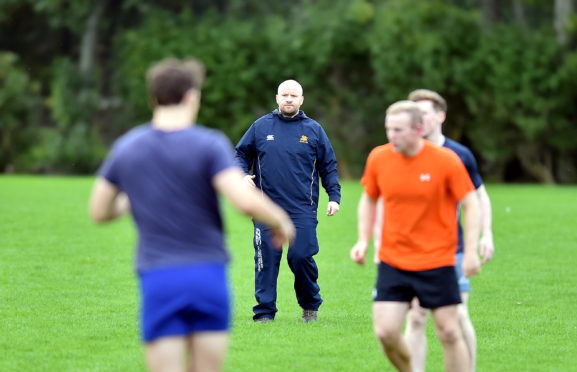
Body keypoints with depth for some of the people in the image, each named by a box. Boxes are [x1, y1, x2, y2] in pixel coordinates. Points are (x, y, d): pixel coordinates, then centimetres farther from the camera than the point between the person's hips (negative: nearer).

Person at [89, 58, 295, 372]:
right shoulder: (210, 145, -7)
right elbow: (246, 201, -18)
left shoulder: (125, 148, 4)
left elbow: (99, 211, 12)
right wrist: (280, 220, 1)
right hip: (208, 276, -1)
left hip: (158, 280, 1)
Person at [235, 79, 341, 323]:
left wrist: (334, 196, 2)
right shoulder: (261, 127, 8)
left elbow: (329, 166, 12)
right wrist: (243, 175, -3)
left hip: (303, 209, -1)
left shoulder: (313, 130, 8)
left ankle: (310, 305, 12)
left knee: (301, 256, -9)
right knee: (266, 259, -1)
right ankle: (264, 311, 6)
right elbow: (241, 154, 17)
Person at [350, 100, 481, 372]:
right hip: (392, 261, 2)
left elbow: (470, 204, -4)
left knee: (449, 332, 0)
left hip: (437, 262, -2)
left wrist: (471, 251, -11)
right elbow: (369, 199, 14)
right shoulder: (378, 158, -3)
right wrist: (363, 240, 4)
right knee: (385, 331, -8)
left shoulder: (446, 160, -12)